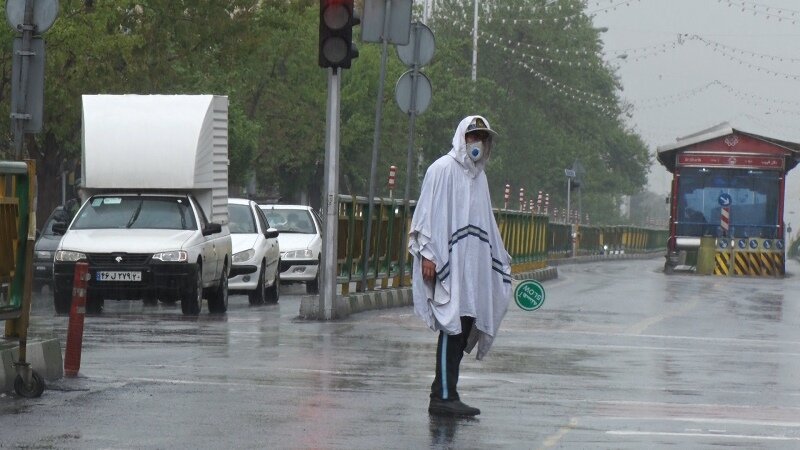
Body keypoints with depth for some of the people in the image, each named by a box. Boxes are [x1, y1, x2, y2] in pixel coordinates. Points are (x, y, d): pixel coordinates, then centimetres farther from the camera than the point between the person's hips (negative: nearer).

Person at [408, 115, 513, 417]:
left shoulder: (478, 176, 21)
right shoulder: (443, 170, -3)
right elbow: (428, 214, -8)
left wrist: (500, 260, 25)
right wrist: (428, 254, -17)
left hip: (472, 265, 8)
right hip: (447, 264, -8)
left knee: (465, 327, 4)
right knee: (453, 326, -12)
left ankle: (444, 394, 8)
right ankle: (443, 397, -12)